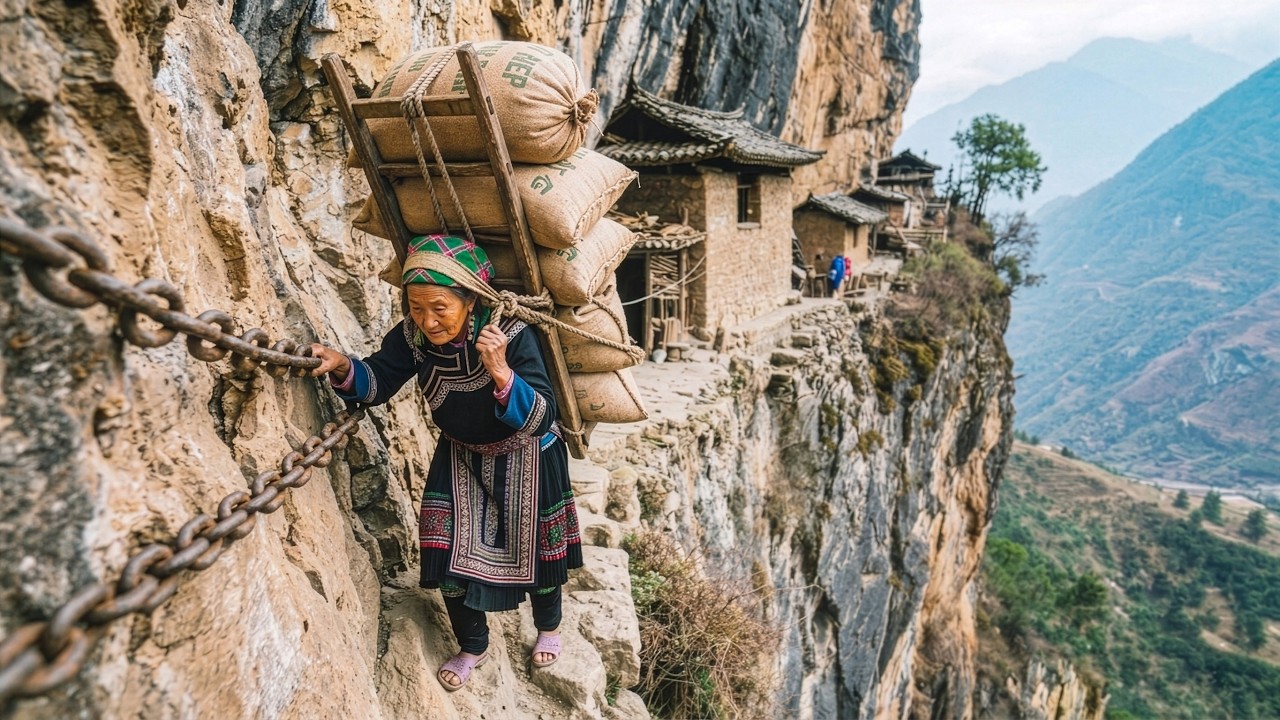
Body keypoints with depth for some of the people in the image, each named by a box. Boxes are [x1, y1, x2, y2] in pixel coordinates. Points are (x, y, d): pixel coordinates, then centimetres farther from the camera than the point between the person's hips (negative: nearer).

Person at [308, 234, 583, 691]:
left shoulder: (513, 336, -34)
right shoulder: (413, 336, -20)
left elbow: (541, 418, -39)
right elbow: (378, 382, -10)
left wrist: (500, 371, -55)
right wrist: (343, 367, -32)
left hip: (524, 457, -3)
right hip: (461, 456, 4)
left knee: (531, 545, 14)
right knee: (450, 553, 5)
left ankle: (548, 626, 46)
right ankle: (473, 646, 33)